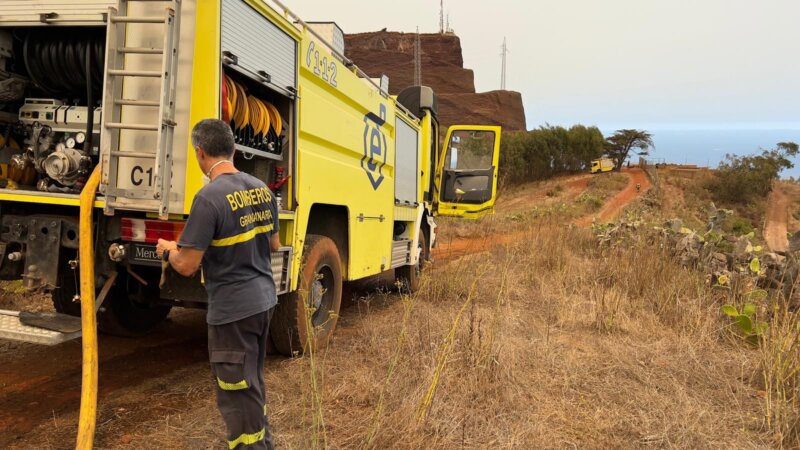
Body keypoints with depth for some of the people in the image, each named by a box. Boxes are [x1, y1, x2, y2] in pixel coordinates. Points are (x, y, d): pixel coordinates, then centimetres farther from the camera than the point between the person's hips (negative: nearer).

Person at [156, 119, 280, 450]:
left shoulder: (209, 198, -20)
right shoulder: (262, 188, 2)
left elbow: (187, 267, -17)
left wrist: (167, 250, 3)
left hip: (232, 309, -8)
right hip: (264, 300, 8)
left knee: (237, 394, 8)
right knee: (253, 383, 25)